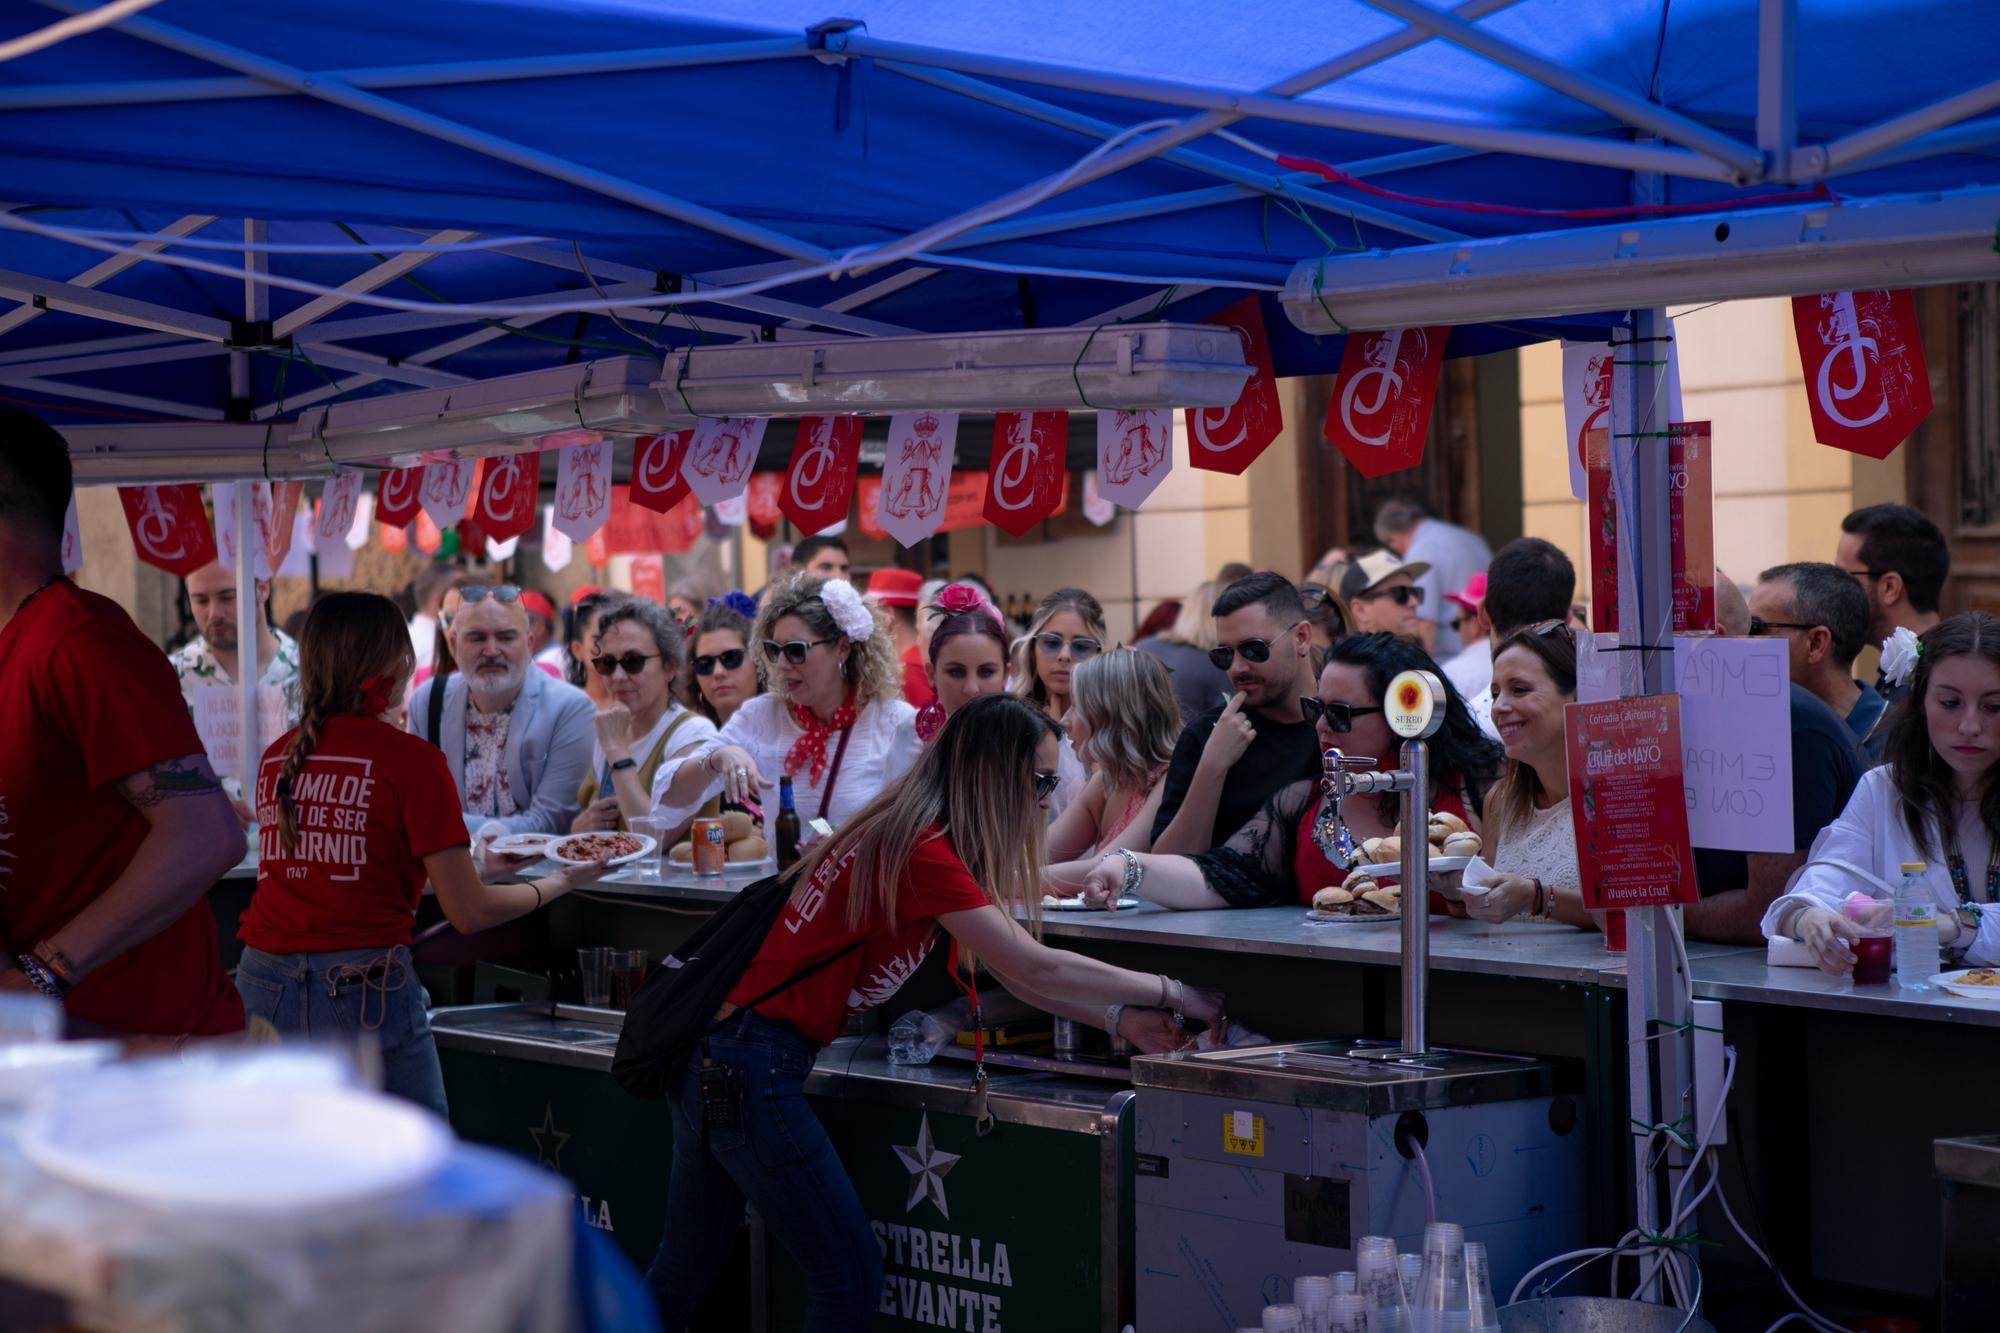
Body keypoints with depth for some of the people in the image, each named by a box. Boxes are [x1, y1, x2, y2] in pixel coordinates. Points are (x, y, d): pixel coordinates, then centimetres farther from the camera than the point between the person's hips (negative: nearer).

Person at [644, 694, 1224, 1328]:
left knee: (683, 1274, 17)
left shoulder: (905, 832, 10)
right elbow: (1036, 969, -18)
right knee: (851, 1277, -1)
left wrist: (1119, 1018, 5)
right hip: (750, 1059, -9)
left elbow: (1009, 969, 12)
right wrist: (1171, 993, -9)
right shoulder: (922, 852, -18)